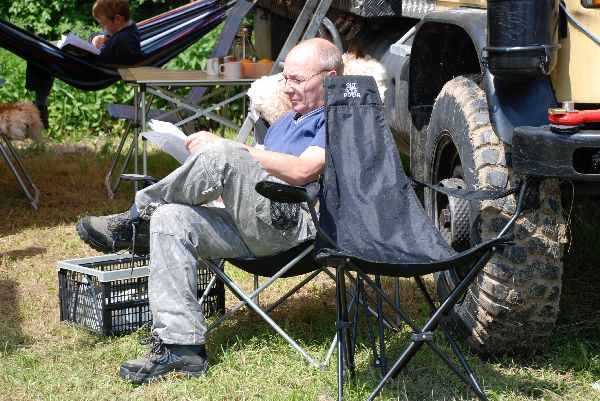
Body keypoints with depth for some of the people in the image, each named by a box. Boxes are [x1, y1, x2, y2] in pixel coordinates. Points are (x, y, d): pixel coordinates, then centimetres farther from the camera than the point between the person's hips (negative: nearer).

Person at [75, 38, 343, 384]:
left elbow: (302, 171, -14)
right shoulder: (285, 122, 32)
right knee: (171, 219, -14)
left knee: (220, 156, -26)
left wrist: (226, 148, -11)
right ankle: (181, 344, -20)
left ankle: (137, 218, -7)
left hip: (298, 223, -9)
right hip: (256, 230, 9)